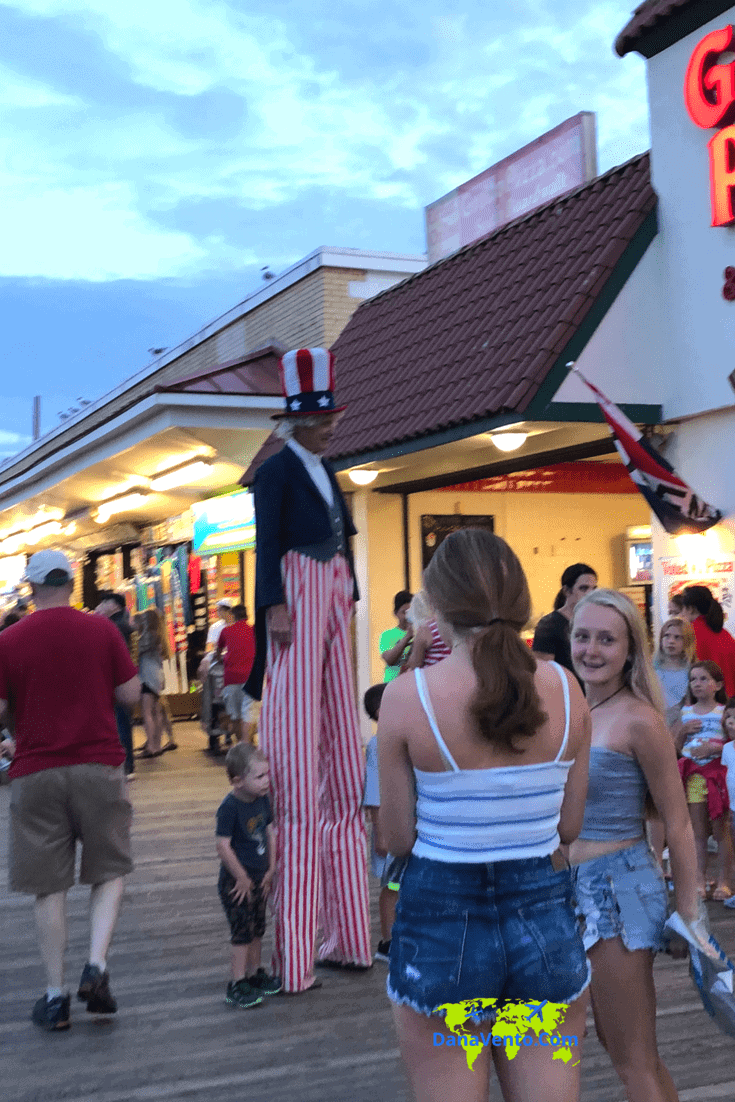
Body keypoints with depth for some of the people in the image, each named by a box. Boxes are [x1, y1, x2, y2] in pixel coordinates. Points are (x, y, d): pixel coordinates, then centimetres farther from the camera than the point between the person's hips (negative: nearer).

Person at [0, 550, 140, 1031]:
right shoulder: (102, 629, 0)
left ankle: (55, 995, 11)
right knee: (110, 871, 13)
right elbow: (131, 695, 1)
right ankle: (97, 964, -5)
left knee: (50, 886, 8)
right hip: (99, 766, 0)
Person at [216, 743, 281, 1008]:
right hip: (236, 882, -7)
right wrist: (242, 878, -17)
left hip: (259, 878, 7)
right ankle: (236, 986, 7)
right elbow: (223, 846, -24)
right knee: (242, 933, -3)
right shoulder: (230, 807, -22)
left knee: (257, 929, 17)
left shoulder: (262, 800, 2)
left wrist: (270, 870, 6)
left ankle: (254, 974, 33)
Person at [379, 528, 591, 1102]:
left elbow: (398, 838, -6)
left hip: (442, 913, -2)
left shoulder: (407, 696, -13)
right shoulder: (565, 688, -3)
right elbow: (570, 825, 5)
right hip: (544, 912, 3)